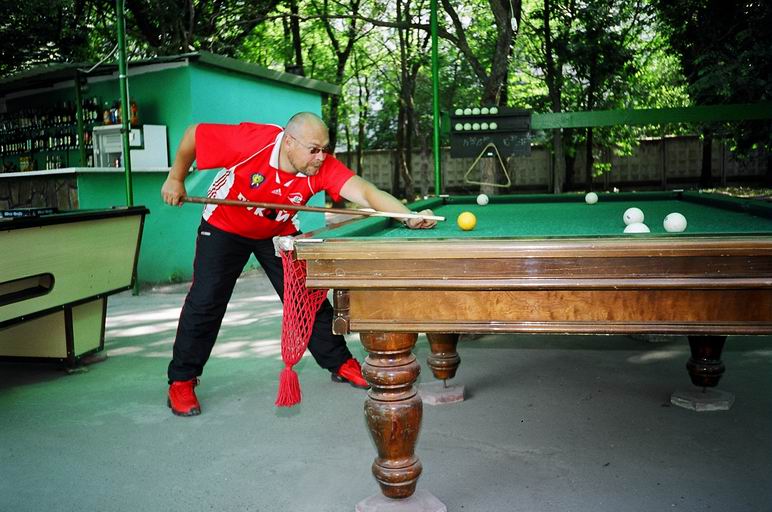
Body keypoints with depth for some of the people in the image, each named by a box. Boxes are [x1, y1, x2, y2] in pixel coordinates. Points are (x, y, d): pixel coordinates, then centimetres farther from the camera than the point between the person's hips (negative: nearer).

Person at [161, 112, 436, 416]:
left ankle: (340, 363, 15)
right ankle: (181, 380, 9)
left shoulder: (323, 167, -30)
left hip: (279, 232, 3)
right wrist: (176, 179, -13)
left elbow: (366, 192, -44)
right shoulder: (251, 141, -35)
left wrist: (409, 217, -58)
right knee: (206, 300, -8)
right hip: (224, 226, -2)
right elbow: (194, 134, -20)